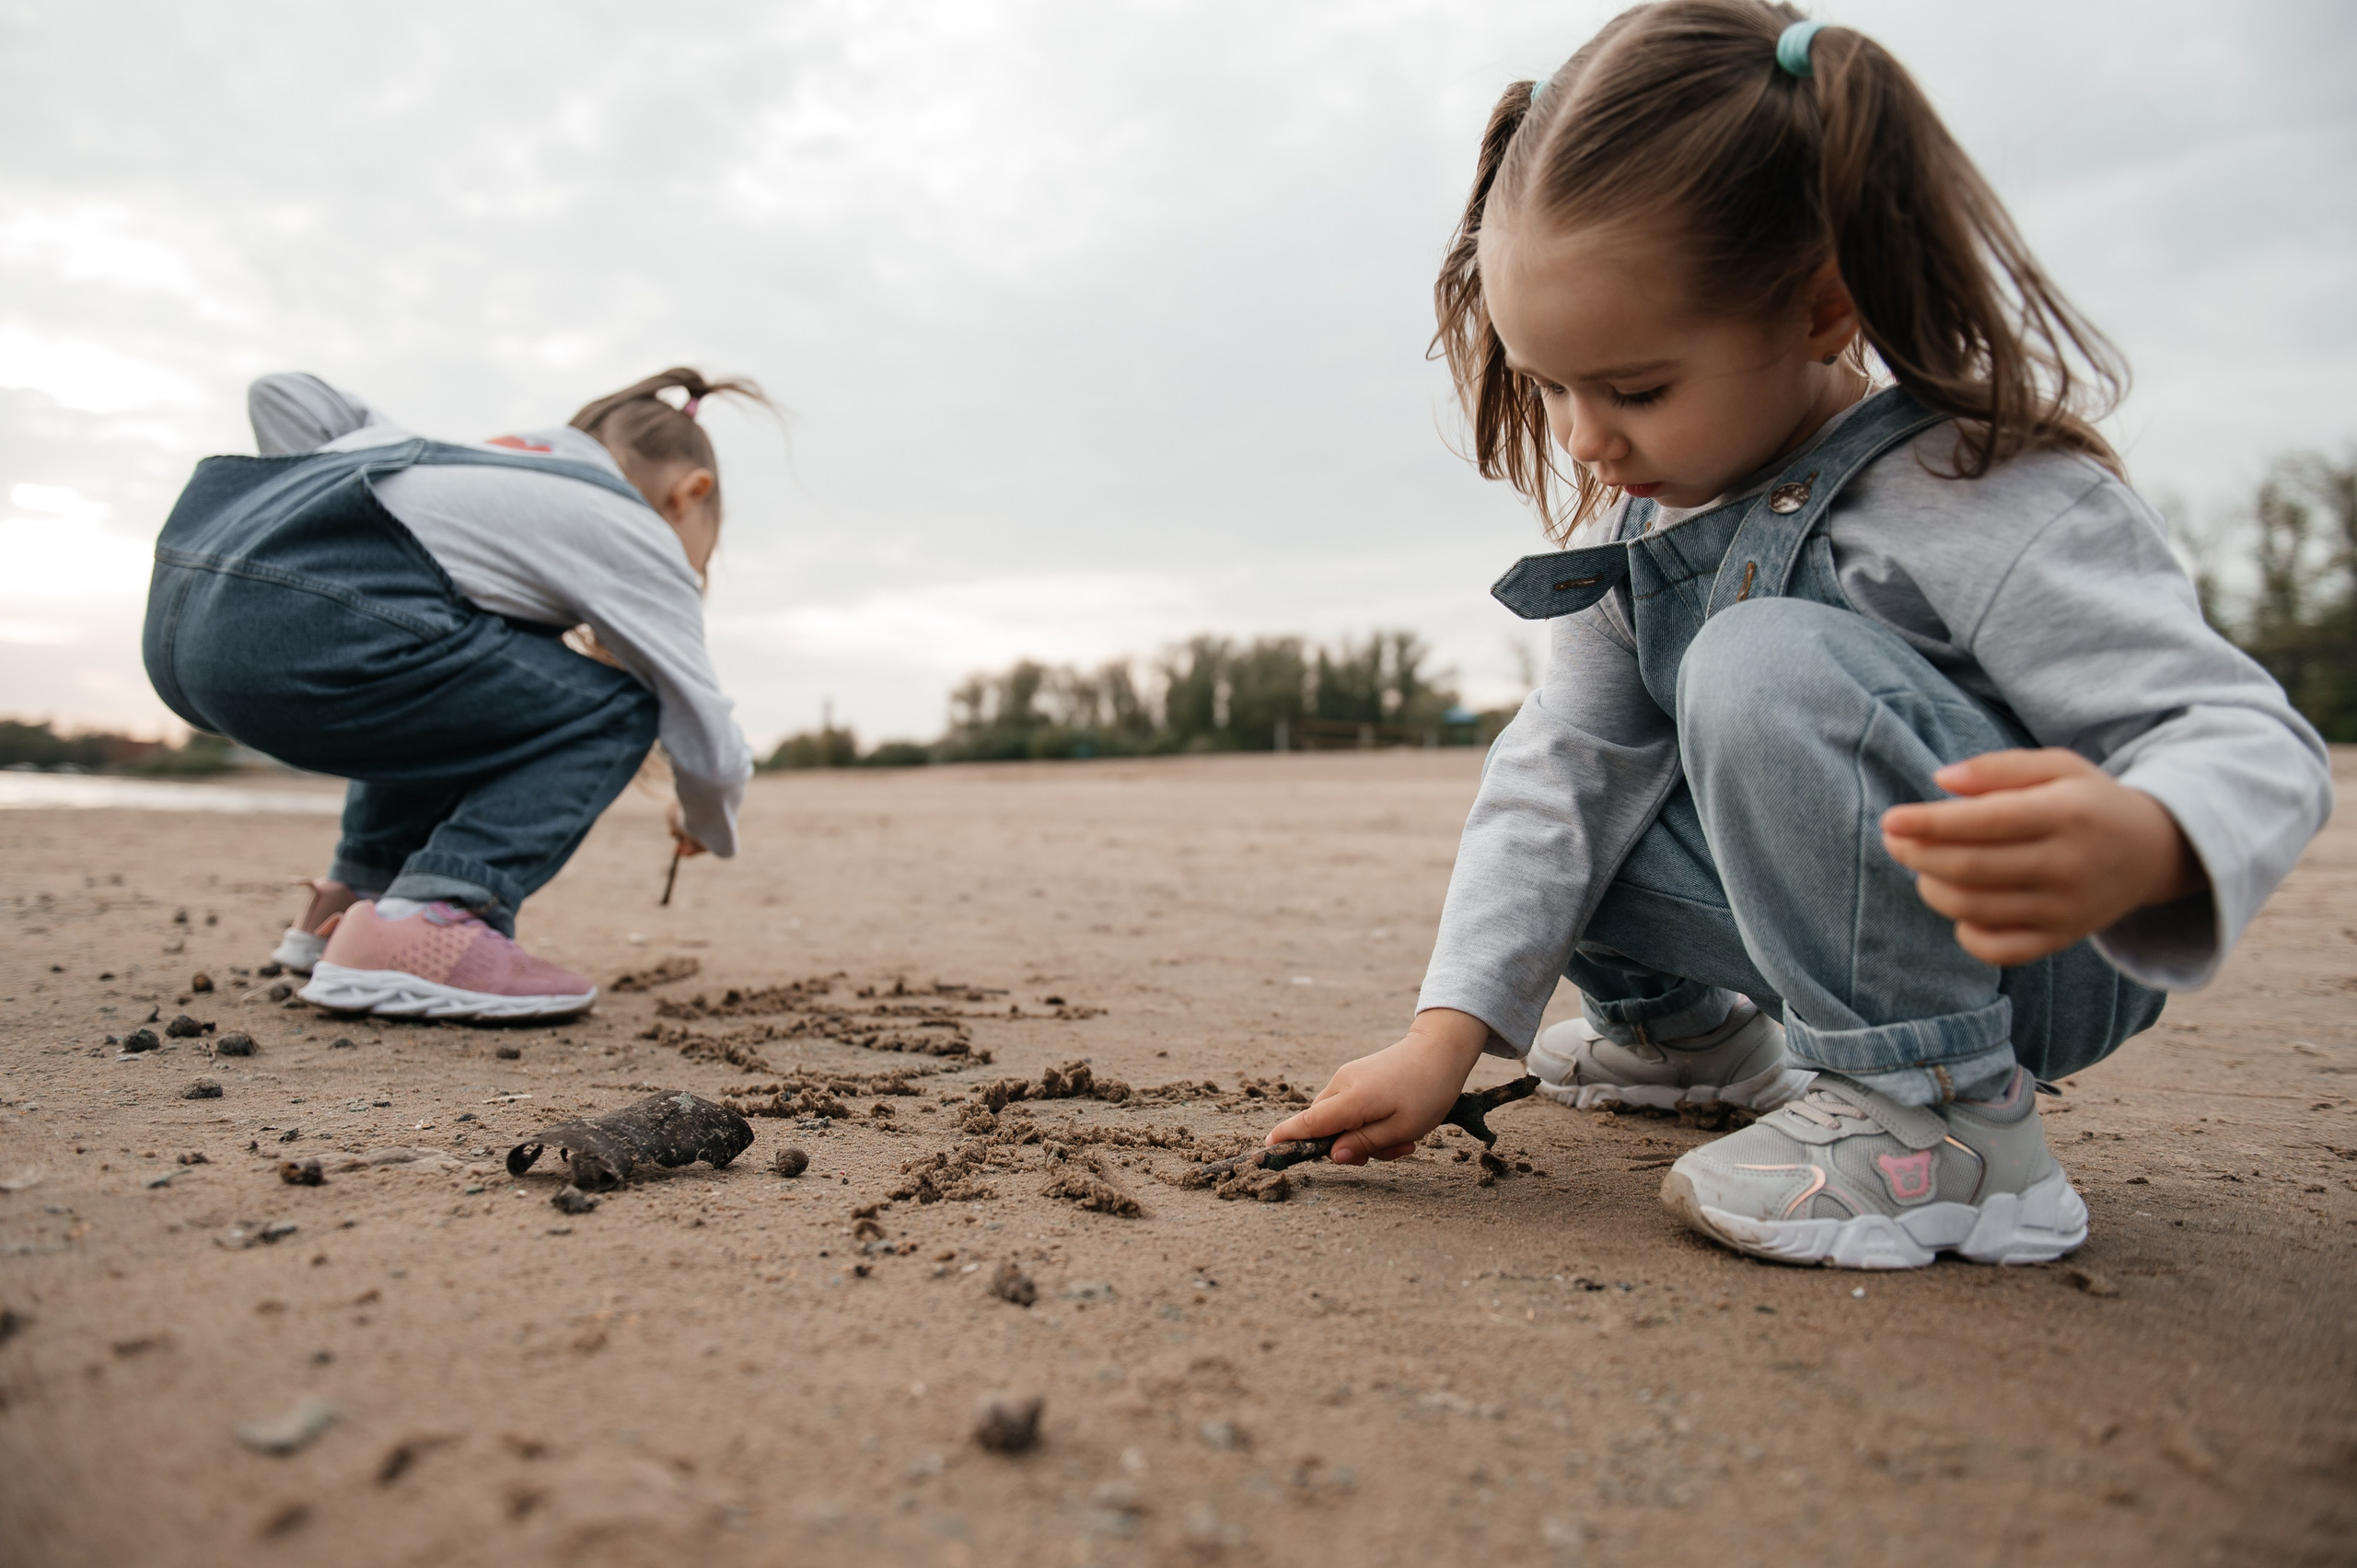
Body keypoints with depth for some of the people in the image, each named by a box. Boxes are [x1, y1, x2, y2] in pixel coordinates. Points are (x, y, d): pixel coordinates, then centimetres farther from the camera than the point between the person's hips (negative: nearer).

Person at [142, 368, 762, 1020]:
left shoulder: (486, 456, 31)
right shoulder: (633, 529, 11)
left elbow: (279, 395, 30)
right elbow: (710, 747, 11)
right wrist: (706, 825, 32)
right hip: (302, 630, -9)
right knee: (611, 709, 2)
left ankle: (352, 900, 24)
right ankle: (423, 927, -12)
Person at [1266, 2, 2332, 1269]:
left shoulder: (1988, 501, -23)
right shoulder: (1637, 515, -1)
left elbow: (2253, 737, -23)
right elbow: (1569, 760, -3)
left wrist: (2141, 846, -49)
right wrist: (1449, 1029, -9)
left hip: (2042, 959, -7)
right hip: (1830, 913, 7)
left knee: (1763, 666, -31)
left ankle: (1944, 1124, -20)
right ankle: (1694, 1029, 26)